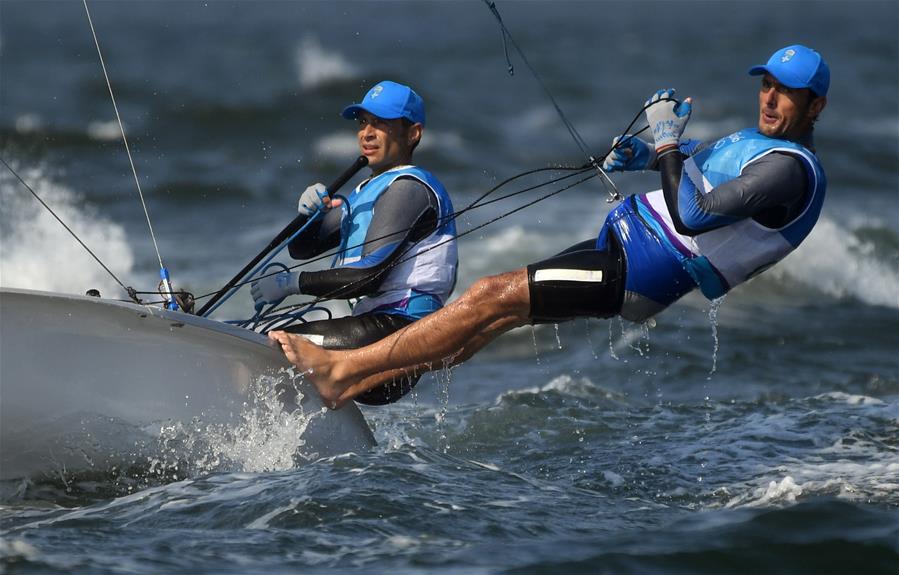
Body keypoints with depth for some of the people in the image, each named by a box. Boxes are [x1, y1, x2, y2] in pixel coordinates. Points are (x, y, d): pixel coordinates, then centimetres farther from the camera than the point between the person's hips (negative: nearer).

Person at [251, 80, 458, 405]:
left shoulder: (408, 187, -7)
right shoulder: (365, 194, 24)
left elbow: (369, 277, -16)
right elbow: (300, 248, 22)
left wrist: (292, 283, -13)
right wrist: (310, 215, -1)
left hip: (400, 329, -10)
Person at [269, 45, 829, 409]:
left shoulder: (791, 169, -18)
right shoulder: (760, 139, 14)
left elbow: (692, 215, -28)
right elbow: (705, 160, 35)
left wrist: (667, 143, -17)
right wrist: (645, 154, 15)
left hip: (635, 275, -10)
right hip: (621, 240, 10)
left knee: (491, 298, -11)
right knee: (490, 321, 4)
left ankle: (342, 369, -7)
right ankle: (355, 385, 5)